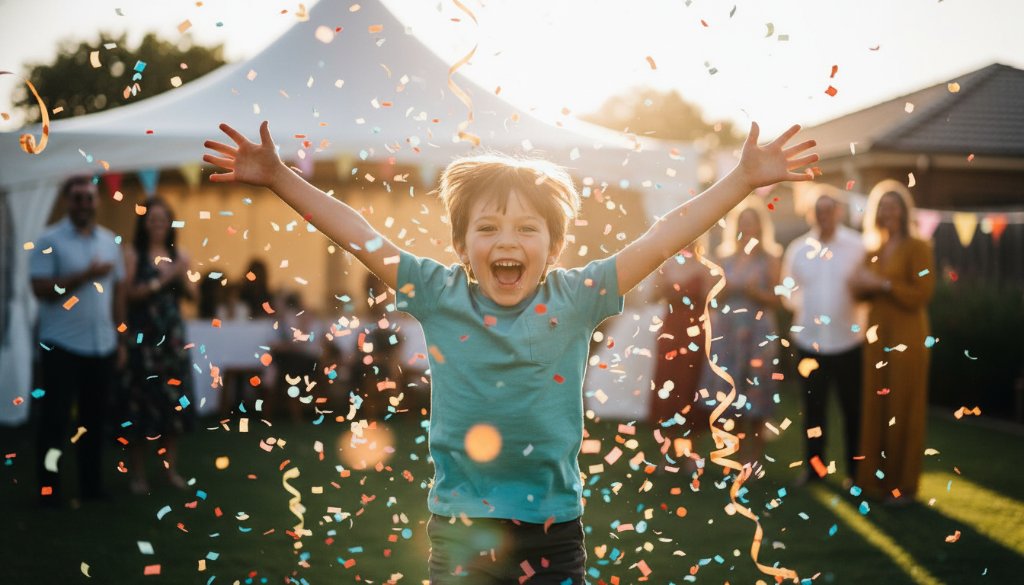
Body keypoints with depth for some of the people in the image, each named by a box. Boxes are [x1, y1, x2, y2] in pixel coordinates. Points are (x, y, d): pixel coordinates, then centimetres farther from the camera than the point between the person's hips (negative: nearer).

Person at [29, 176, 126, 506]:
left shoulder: (110, 241, 10)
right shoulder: (49, 241, -6)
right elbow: (41, 289, -15)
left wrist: (120, 339, 11)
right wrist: (86, 275, -20)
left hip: (102, 345, 5)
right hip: (62, 345, -5)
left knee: (95, 418, 10)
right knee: (55, 418, 1)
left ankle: (91, 483, 20)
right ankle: (48, 488, 10)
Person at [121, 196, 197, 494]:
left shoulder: (179, 255, 10)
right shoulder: (133, 254, -2)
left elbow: (192, 294, 9)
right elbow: (128, 292, -11)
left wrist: (181, 277, -9)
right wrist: (159, 281, -16)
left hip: (173, 334, 4)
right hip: (143, 335, -4)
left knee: (174, 397, 6)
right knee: (141, 398, -4)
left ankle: (170, 468, 15)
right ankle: (137, 473, 3)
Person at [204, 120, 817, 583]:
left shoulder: (576, 298, -2)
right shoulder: (438, 295, -1)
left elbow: (665, 237, -3)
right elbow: (358, 233, 1)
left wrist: (743, 179, -5)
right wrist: (278, 176, 1)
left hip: (553, 529, 0)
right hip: (459, 529, 0)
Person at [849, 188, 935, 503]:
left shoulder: (918, 248, -5)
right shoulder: (874, 250, 14)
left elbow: (922, 294, -13)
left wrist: (883, 284, -17)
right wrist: (861, 286, -1)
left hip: (906, 336, -6)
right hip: (877, 335, 6)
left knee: (903, 409, -3)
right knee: (875, 408, 5)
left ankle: (903, 484, 4)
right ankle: (877, 478, 12)